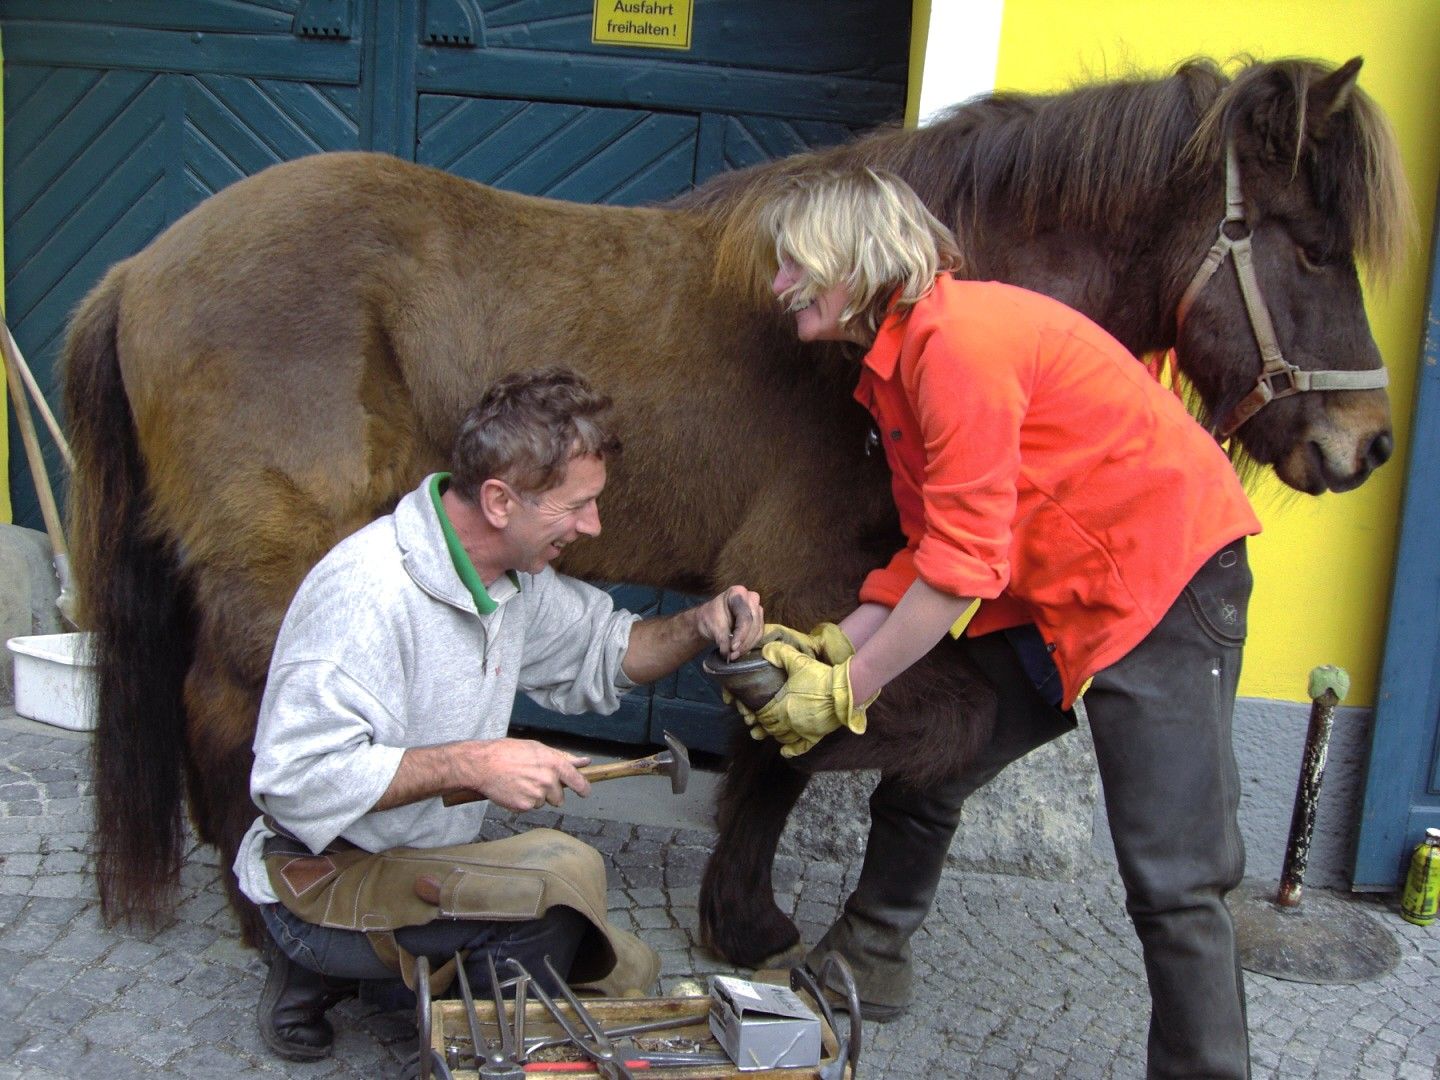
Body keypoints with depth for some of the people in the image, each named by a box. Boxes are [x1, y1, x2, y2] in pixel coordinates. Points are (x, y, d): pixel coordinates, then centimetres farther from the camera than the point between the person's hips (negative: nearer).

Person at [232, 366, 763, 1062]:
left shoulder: (517, 574, -1)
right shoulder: (367, 591, -28)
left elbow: (600, 652, 14)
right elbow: (297, 781, -31)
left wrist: (698, 628, -6)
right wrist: (472, 763, -34)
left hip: (425, 867, 9)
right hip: (323, 881, -9)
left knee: (627, 974, 8)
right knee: (560, 871, -30)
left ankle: (358, 972, 15)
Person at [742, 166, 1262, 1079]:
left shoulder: (955, 335, -22)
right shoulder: (894, 360, 9)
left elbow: (964, 564, -23)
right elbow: (931, 551, 8)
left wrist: (847, 689, -15)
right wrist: (832, 646, -3)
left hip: (1161, 576, -10)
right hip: (1042, 595, 10)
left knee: (1174, 878, -9)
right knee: (921, 764, 16)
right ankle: (869, 960, 37)